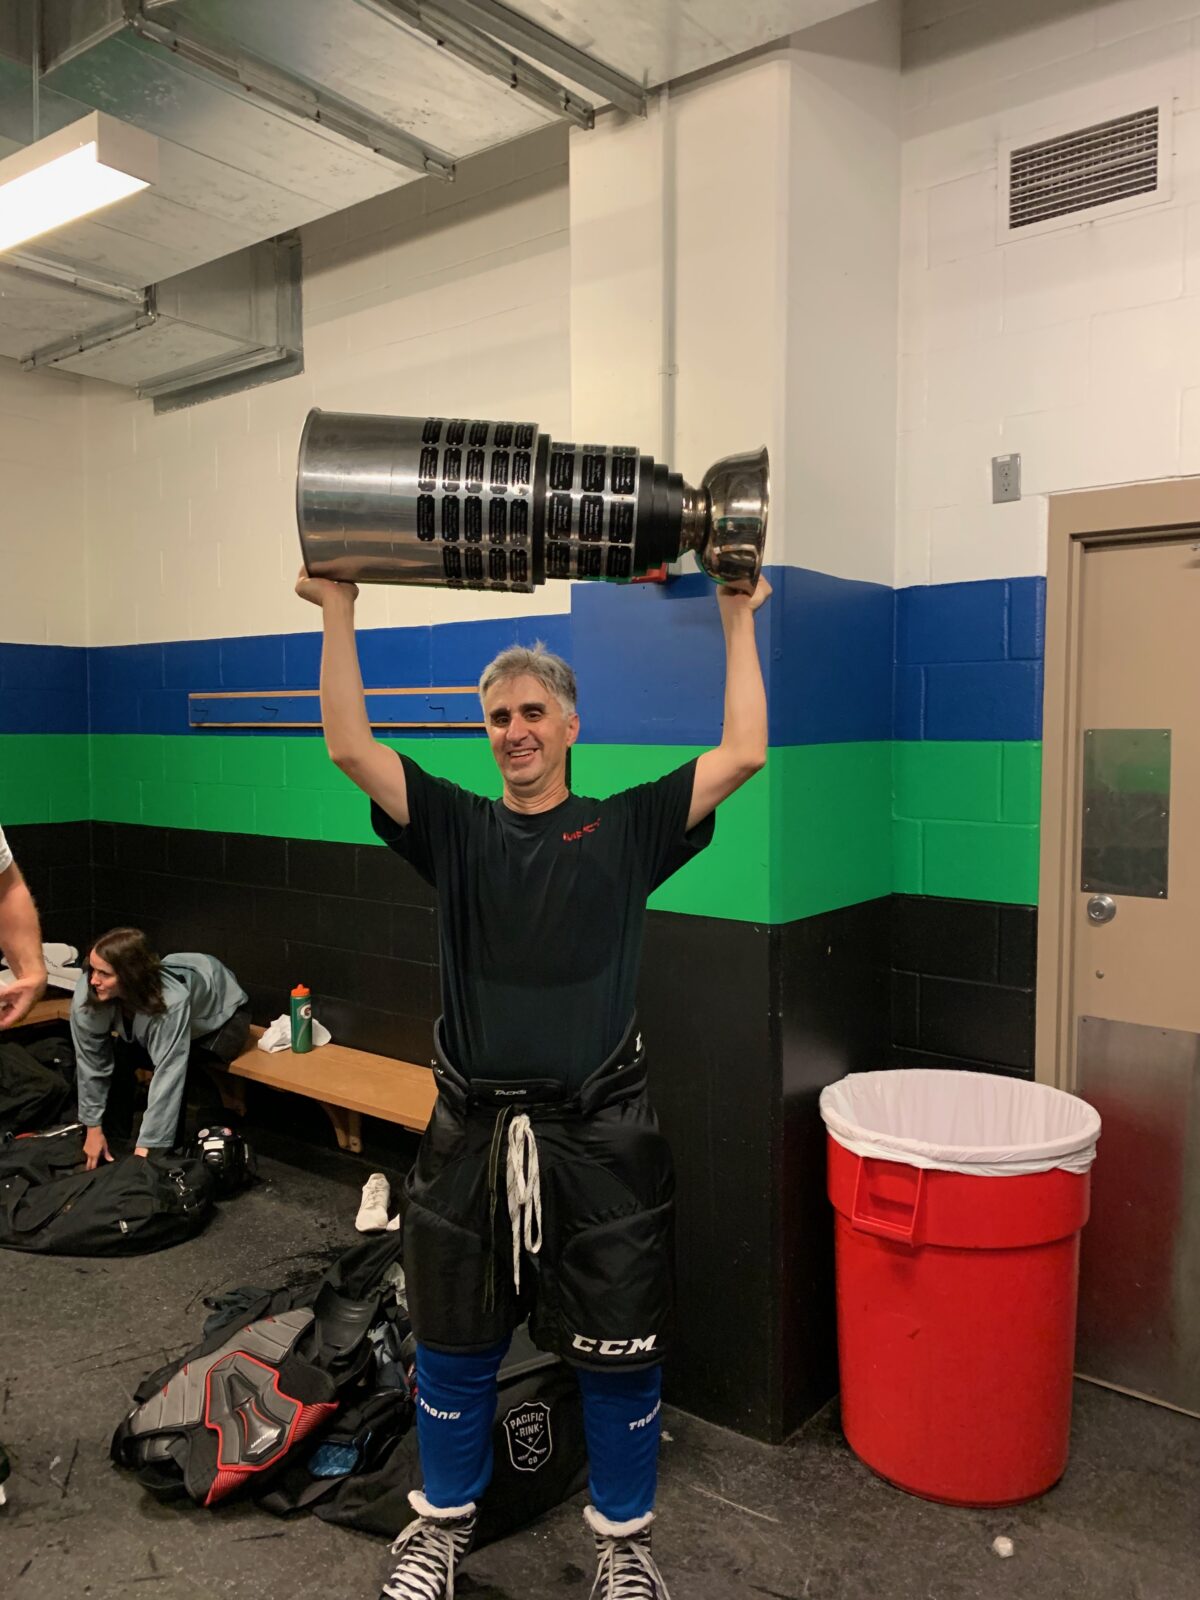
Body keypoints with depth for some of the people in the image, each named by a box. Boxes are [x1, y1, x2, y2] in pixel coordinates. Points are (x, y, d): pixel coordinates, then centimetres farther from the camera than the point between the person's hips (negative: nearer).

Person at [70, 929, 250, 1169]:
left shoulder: (171, 1001, -44)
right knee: (118, 1061, -17)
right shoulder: (87, 995, -30)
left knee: (176, 1072, -28)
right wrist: (94, 1127, -12)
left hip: (221, 1011, -5)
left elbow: (168, 1076, -42)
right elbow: (91, 1061, -18)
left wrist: (146, 1149, -41)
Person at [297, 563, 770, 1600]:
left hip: (600, 1135, -1)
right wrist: (338, 610, -6)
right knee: (455, 1347, 18)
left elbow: (744, 753, -7)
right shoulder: (455, 828, 5)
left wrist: (740, 621, -3)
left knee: (620, 1351, 13)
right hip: (472, 1132, 2)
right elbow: (350, 748, -5)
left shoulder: (627, 829, 1)